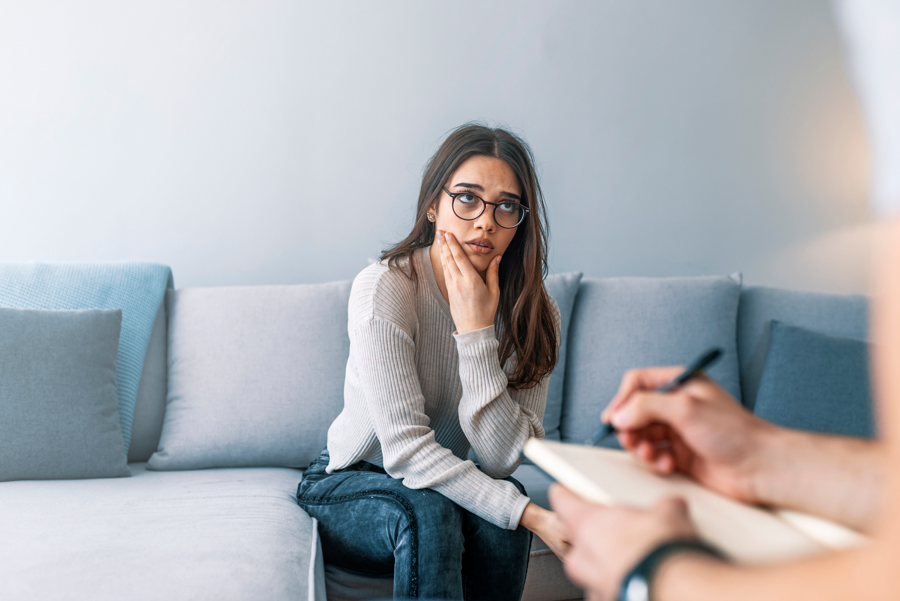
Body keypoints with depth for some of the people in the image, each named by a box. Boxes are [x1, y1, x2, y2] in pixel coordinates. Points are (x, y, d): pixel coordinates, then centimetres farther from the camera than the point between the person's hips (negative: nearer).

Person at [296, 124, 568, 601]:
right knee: (429, 512, -34)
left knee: (503, 512, -29)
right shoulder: (385, 288, -24)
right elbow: (406, 449, -28)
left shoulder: (533, 311, -11)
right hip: (345, 488, -3)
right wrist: (530, 515, -36)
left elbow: (502, 458, -21)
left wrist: (475, 330, -30)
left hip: (441, 480, 4)